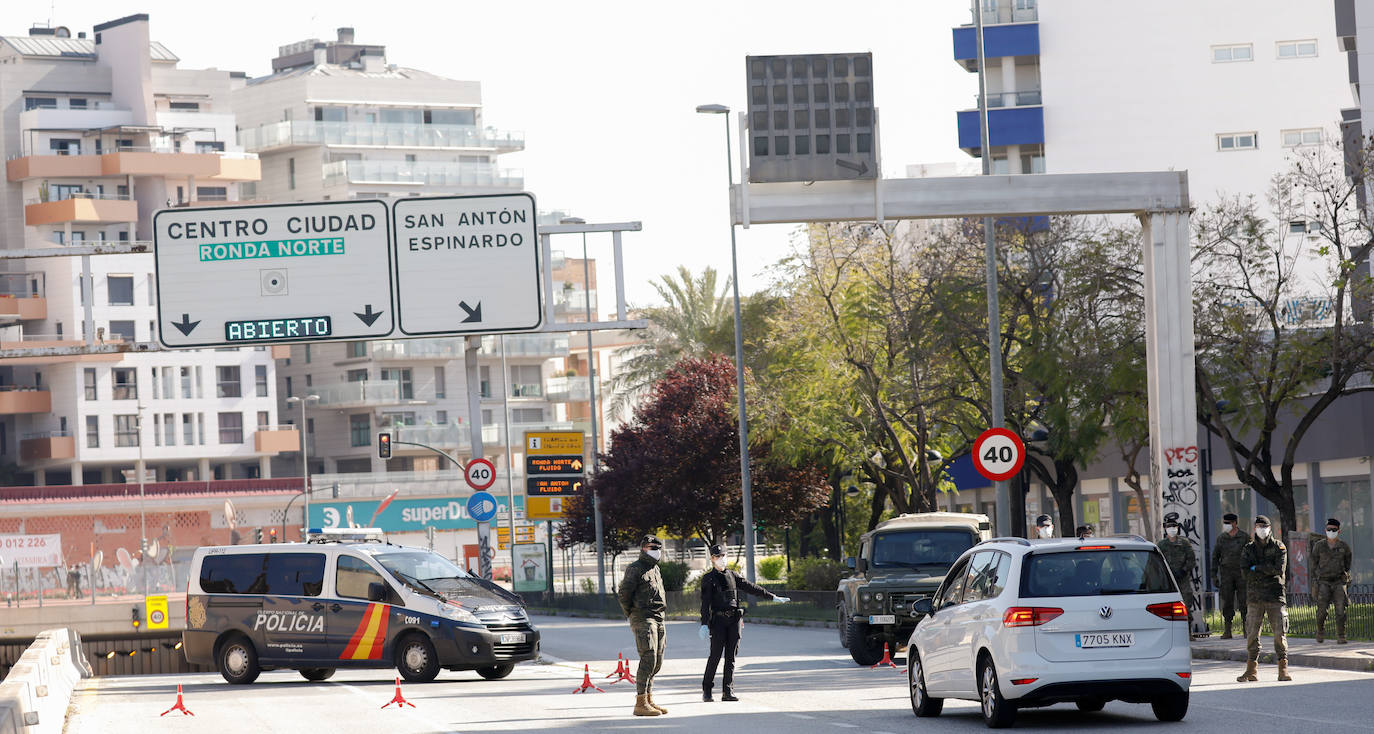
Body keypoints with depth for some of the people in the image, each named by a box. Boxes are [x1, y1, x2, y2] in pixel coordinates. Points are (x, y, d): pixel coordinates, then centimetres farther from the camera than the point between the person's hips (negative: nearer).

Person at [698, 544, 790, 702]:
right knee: (715, 655, -6)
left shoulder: (732, 575, 16)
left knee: (731, 657, 0)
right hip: (718, 619, -4)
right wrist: (704, 624, -15)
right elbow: (705, 602, -5)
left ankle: (728, 691, 0)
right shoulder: (708, 579, 2)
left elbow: (750, 587, 17)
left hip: (734, 619, 4)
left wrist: (773, 596, 14)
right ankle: (706, 690, 5)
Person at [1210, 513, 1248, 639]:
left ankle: (1246, 629, 3)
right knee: (1227, 602, -1)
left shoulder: (1245, 537, 2)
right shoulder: (1221, 538, 9)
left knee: (1243, 602, -4)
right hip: (1226, 574, 2)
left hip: (1242, 573, -2)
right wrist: (1214, 575, 6)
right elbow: (1215, 557, 12)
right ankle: (1227, 631, 1)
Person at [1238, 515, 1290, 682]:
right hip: (1255, 596, 2)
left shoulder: (1278, 547, 6)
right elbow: (1245, 572, -4)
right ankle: (1251, 669, 8)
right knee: (1252, 633, 0)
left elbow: (1279, 569, -9)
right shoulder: (1249, 549, 11)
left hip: (1275, 595, -2)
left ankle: (1283, 668, -2)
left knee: (1280, 632, -7)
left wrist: (1257, 568, -7)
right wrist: (1267, 570, -10)